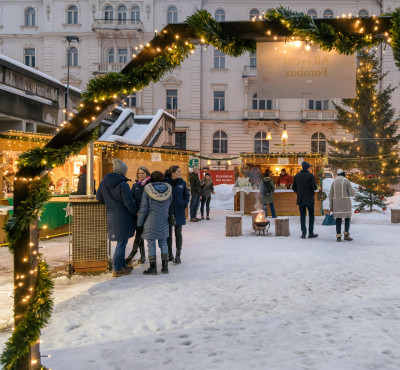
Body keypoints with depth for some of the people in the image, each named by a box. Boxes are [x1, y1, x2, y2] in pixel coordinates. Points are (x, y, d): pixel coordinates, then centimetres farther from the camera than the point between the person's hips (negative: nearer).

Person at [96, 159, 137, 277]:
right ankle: (117, 269, 7)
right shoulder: (123, 184, -18)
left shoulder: (104, 182, 3)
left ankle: (122, 265, 28)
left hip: (112, 218, 7)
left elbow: (99, 198, 14)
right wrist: (137, 213, -4)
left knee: (121, 242, 20)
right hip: (123, 218, -7)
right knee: (122, 243, 2)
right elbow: (129, 203, -17)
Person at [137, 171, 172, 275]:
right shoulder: (168, 189, 0)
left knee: (151, 244, 4)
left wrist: (139, 223, -2)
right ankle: (165, 266, 17)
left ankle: (153, 268, 8)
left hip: (151, 221, -4)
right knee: (163, 242, 13)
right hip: (164, 221, 4)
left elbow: (143, 208, -8)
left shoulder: (148, 190, -11)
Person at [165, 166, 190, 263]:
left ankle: (178, 255, 7)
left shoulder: (182, 182, 1)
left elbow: (187, 195, 12)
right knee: (168, 233, 9)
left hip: (179, 212, 1)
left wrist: (184, 204, 0)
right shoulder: (165, 182, -7)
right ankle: (169, 254, 20)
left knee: (178, 233, 3)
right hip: (168, 212, -1)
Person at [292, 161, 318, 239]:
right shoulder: (310, 175, -9)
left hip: (300, 199, 4)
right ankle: (311, 233, 7)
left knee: (302, 215, 9)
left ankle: (303, 233, 6)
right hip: (309, 199, -4)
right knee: (311, 216, 7)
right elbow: (314, 187, -13)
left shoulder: (297, 176, 5)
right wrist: (313, 194, 7)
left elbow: (293, 188, 6)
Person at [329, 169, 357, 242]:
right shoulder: (347, 181, -4)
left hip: (337, 203, 3)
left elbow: (331, 195, 6)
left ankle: (338, 237, 0)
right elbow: (352, 193, -8)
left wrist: (331, 206, 10)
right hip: (345, 202, -3)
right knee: (347, 218, 9)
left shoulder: (334, 182, 9)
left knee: (338, 219, 6)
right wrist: (354, 191, 19)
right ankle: (346, 235, -1)